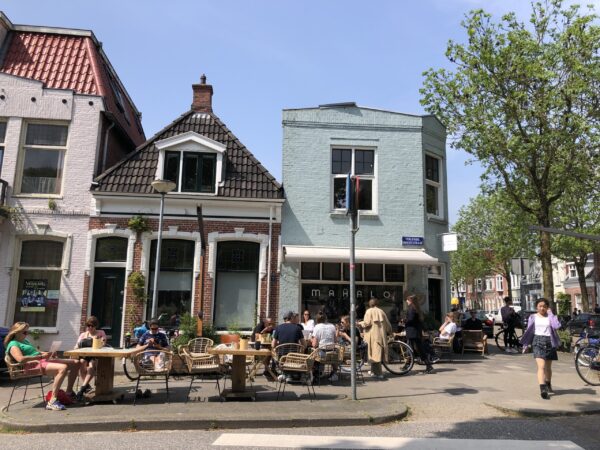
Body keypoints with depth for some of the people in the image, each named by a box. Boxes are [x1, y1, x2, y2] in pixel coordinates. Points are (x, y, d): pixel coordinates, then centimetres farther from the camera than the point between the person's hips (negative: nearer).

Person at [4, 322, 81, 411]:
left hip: (43, 360, 10)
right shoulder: (13, 344, -1)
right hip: (35, 364, -10)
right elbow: (20, 359, -19)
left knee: (76, 363, 2)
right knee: (63, 368, -36)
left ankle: (69, 392, 10)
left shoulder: (25, 341, 28)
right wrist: (41, 356, -20)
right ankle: (52, 402, -36)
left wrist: (48, 353, 6)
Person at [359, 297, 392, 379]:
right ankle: (374, 371, 25)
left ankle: (378, 373, -4)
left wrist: (360, 323, 6)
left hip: (373, 336, -5)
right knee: (379, 353, 14)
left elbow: (367, 323, -13)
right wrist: (388, 332, 26)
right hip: (381, 336, 5)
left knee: (374, 353, -1)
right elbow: (388, 324, 10)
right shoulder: (381, 311, 8)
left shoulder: (369, 311, -5)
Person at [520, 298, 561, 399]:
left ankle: (548, 385, 40)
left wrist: (550, 313, -7)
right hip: (538, 342, -2)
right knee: (541, 366, -17)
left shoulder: (550, 317, 6)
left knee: (548, 367, 17)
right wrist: (526, 344, 6)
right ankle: (542, 389, -25)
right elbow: (529, 331, 8)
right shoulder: (533, 317, 6)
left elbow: (556, 326, -14)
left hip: (549, 342, 2)